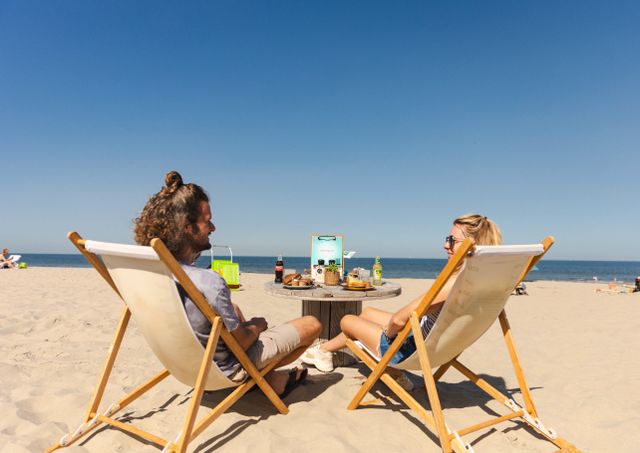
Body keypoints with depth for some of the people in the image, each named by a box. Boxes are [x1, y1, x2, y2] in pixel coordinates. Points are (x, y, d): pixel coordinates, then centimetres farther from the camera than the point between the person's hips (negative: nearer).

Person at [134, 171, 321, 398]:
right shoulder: (209, 282, -38)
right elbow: (240, 343, -22)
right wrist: (256, 326, -2)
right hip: (224, 368, -7)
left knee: (234, 308, 34)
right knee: (312, 324, 2)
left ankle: (267, 375, 32)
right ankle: (274, 378, 26)